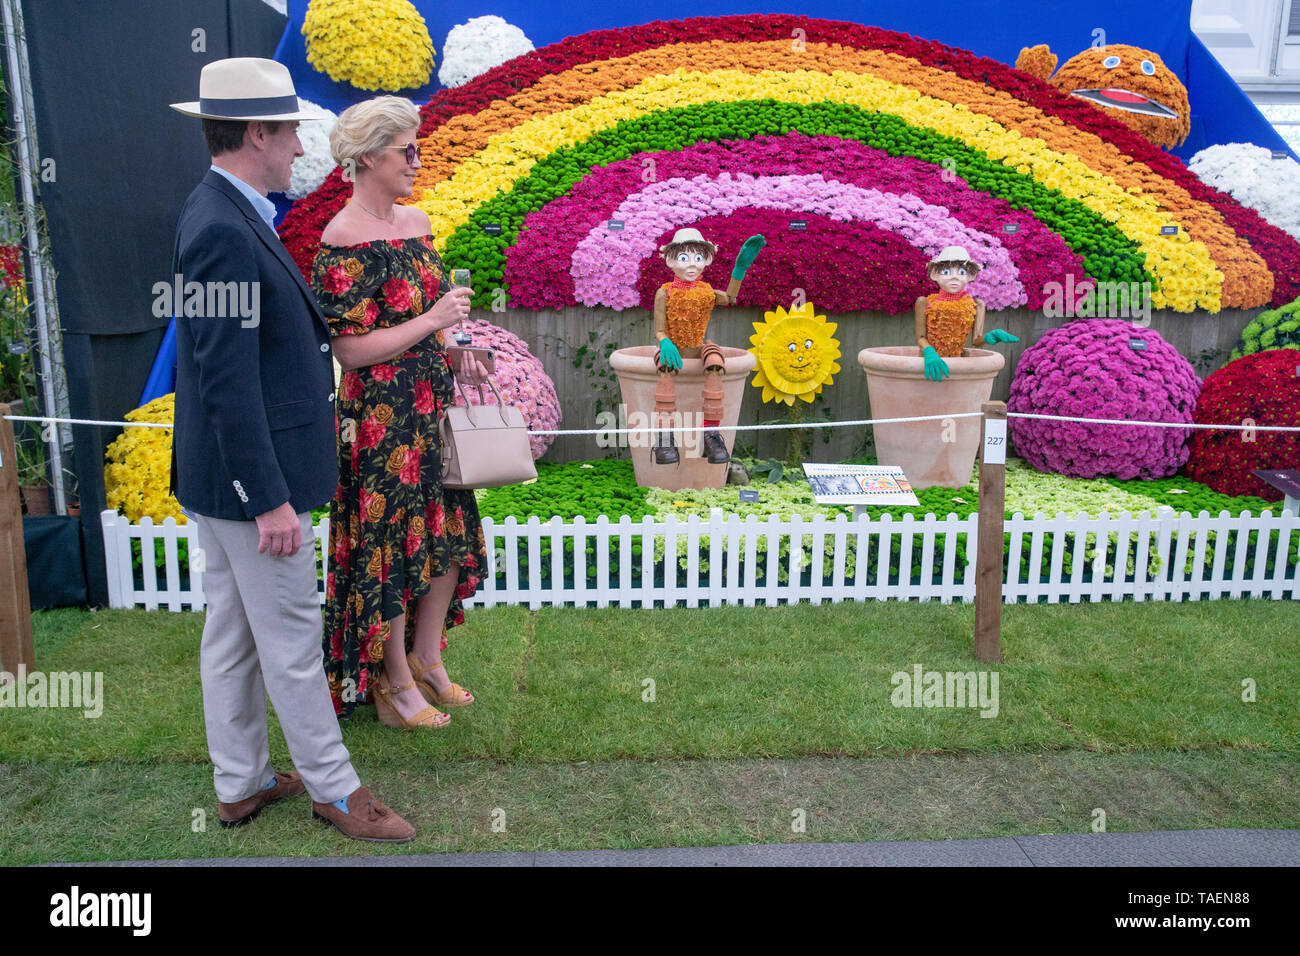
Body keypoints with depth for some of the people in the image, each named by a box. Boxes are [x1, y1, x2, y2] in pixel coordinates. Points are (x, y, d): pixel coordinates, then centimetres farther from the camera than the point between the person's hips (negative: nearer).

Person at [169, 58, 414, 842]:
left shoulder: (230, 216, 9)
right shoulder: (223, 230, -21)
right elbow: (228, 381, -24)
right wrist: (271, 500, -22)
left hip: (224, 476, 10)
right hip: (252, 479, -10)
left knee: (231, 636, 18)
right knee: (292, 643, 5)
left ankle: (240, 784, 33)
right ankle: (334, 788, 22)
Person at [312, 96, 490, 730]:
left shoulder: (415, 222, 9)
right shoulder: (343, 242, -16)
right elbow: (350, 349, -18)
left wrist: (457, 357, 5)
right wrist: (432, 321, -19)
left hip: (432, 407, 8)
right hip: (380, 418, -8)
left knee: (448, 532, 14)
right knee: (390, 543, 4)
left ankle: (427, 659, 32)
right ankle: (395, 684, 22)